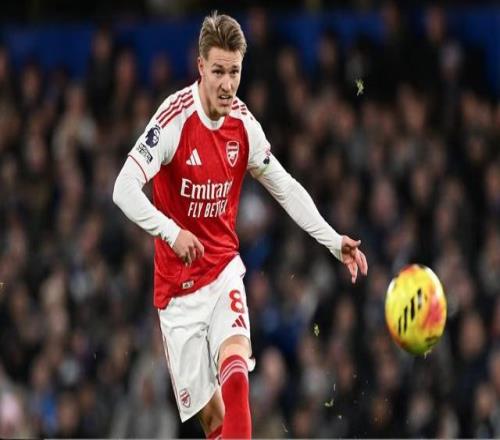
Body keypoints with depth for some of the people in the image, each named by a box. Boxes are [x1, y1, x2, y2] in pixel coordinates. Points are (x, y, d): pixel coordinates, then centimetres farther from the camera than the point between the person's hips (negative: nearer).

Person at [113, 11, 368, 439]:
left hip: (224, 271, 2)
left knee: (235, 372, -26)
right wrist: (171, 232, -37)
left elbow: (286, 188, 10)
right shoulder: (174, 120, -18)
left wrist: (335, 242, 4)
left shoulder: (244, 125, -3)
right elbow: (124, 188, -23)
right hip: (178, 284, -2)